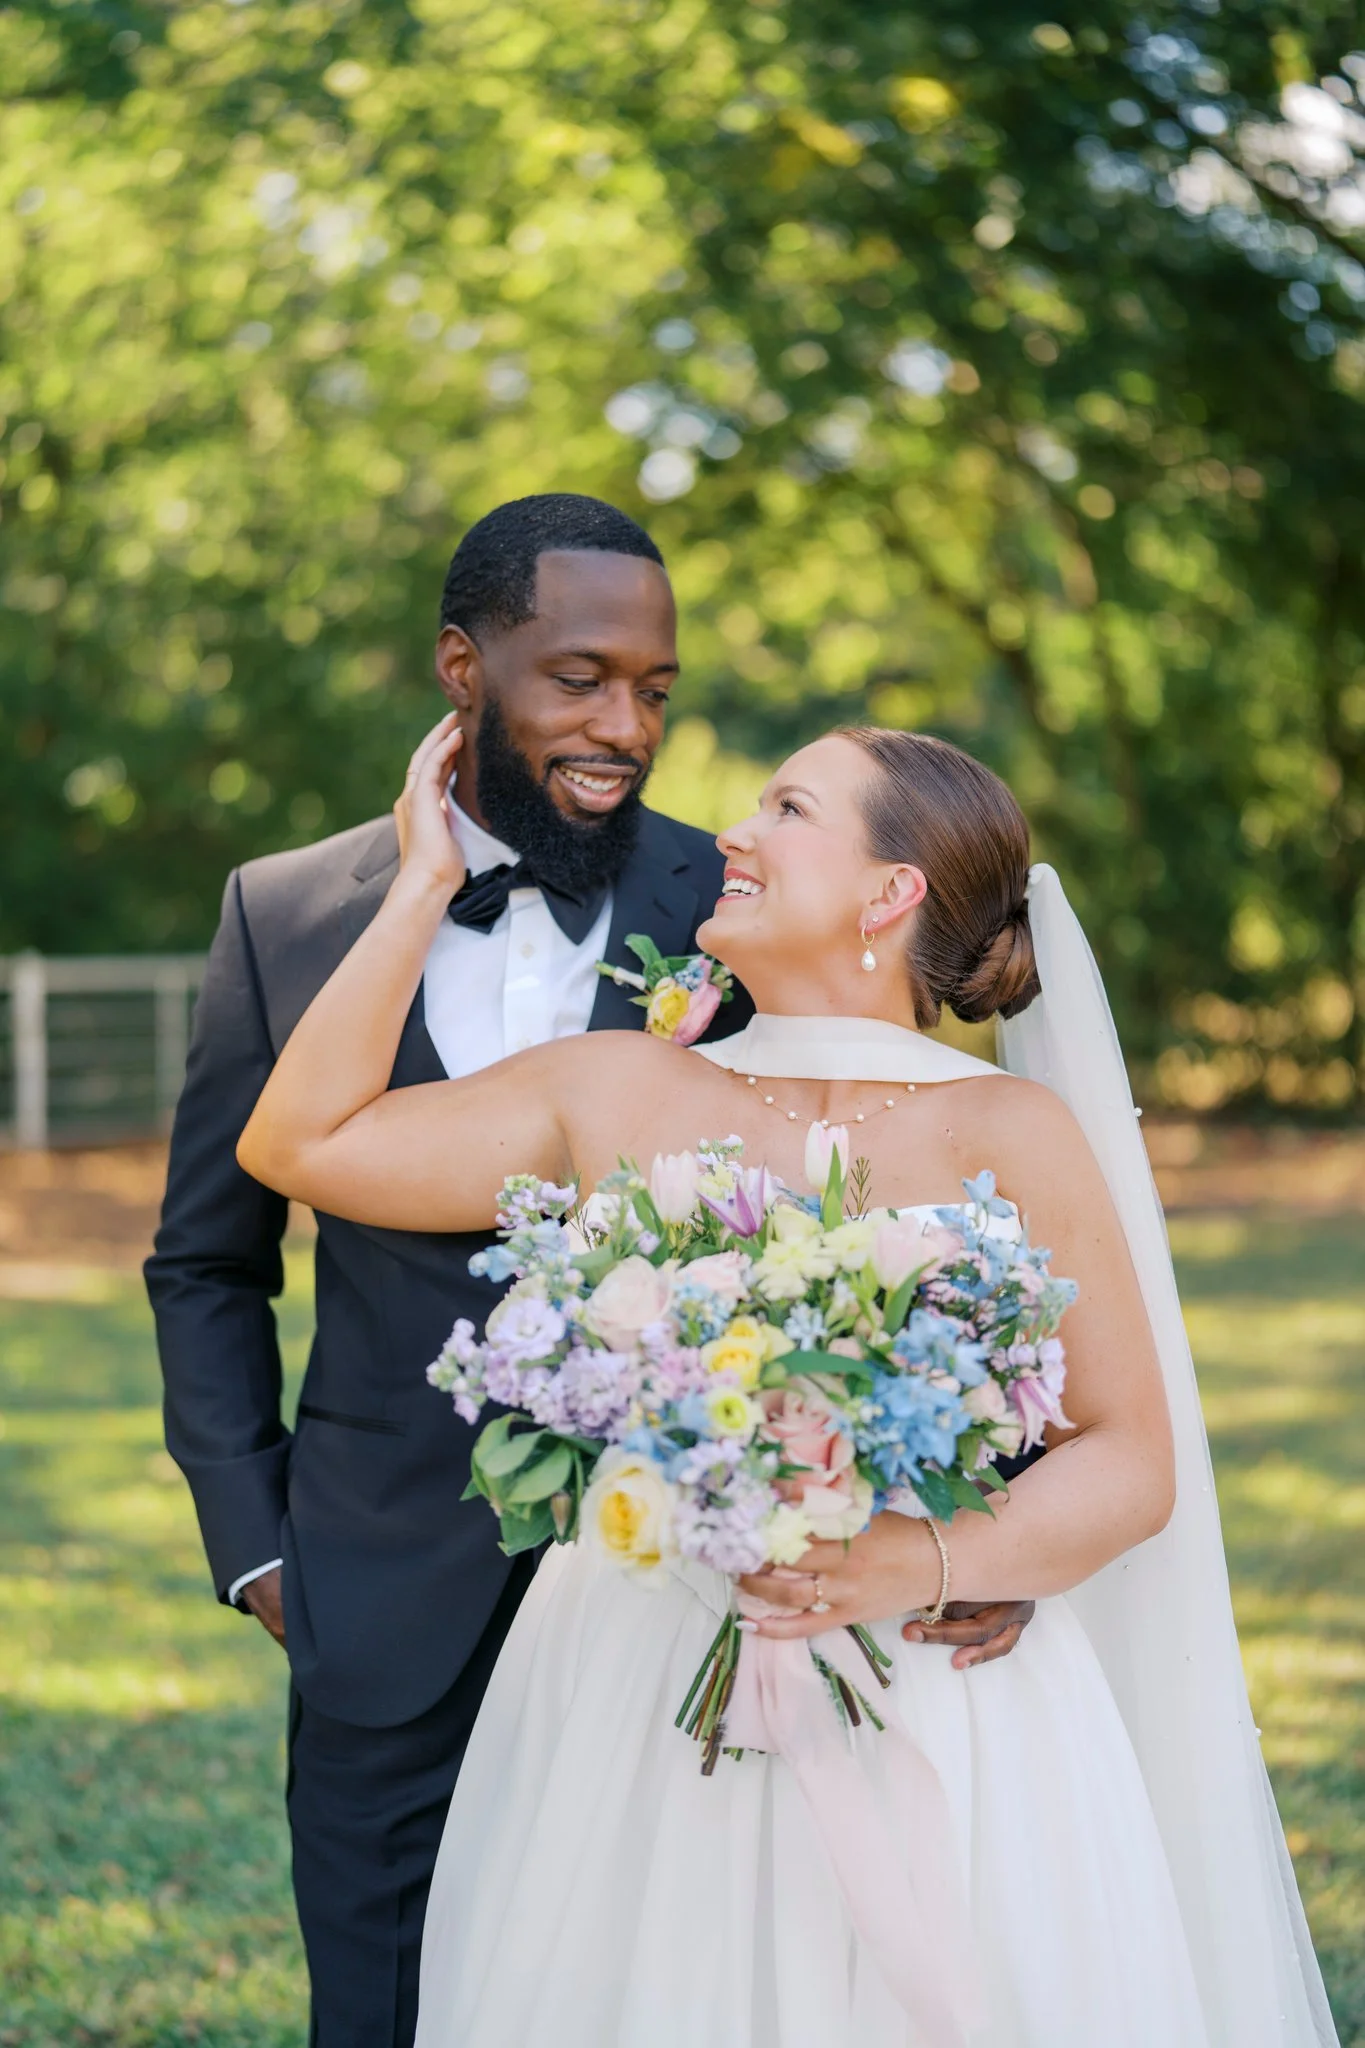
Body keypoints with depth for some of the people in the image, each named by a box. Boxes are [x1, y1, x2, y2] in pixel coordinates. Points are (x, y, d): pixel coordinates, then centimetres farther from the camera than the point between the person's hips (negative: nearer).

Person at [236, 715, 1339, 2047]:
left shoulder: (1013, 1137, -4)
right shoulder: (615, 1098, 4)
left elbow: (1132, 1460, -4)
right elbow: (297, 1141, 5)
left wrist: (930, 1563, -20)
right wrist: (423, 885, 8)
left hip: (941, 1747, -2)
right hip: (638, 1735, 2)